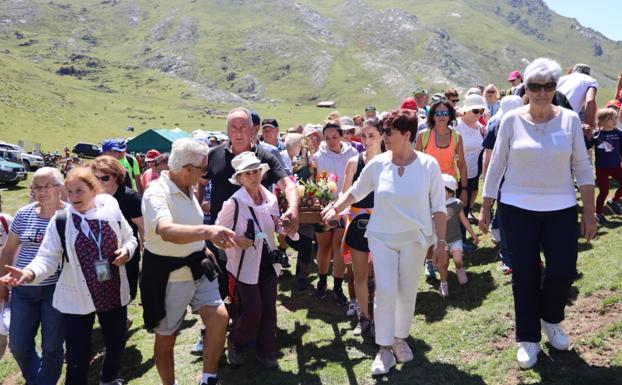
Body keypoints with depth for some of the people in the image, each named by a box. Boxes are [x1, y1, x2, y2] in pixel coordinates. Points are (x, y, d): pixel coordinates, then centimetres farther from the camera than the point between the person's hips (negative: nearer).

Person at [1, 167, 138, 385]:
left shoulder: (111, 211, -6)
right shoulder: (60, 221, -12)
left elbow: (130, 239, 9)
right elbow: (48, 257, -14)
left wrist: (127, 250, -13)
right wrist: (30, 273, -34)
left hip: (114, 296, 3)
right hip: (76, 301, -3)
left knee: (117, 346, 22)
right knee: (78, 361, 1)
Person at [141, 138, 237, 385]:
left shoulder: (187, 189, 4)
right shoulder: (156, 193, -23)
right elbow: (167, 232, -44)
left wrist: (203, 247, 16)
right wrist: (208, 231, -57)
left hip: (196, 268, 7)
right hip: (167, 275, -6)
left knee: (219, 317, -9)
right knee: (166, 337, 10)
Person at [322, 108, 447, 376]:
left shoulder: (428, 165, -8)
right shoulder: (378, 164, -4)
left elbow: (438, 208, -3)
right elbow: (355, 192, 9)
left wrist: (441, 242, -5)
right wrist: (335, 208, -7)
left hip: (414, 238, 0)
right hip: (382, 238, 0)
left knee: (407, 292, 9)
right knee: (385, 291, -6)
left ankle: (399, 338, 32)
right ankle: (384, 349, 7)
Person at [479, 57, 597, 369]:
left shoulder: (569, 119, 0)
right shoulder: (512, 120, -3)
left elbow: (582, 167, 3)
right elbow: (496, 165, 2)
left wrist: (589, 212, 0)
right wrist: (485, 208, 3)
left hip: (561, 209, 1)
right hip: (518, 208, -1)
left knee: (563, 270, -1)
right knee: (524, 274, 5)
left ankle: (551, 319, 31)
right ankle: (528, 338, 23)